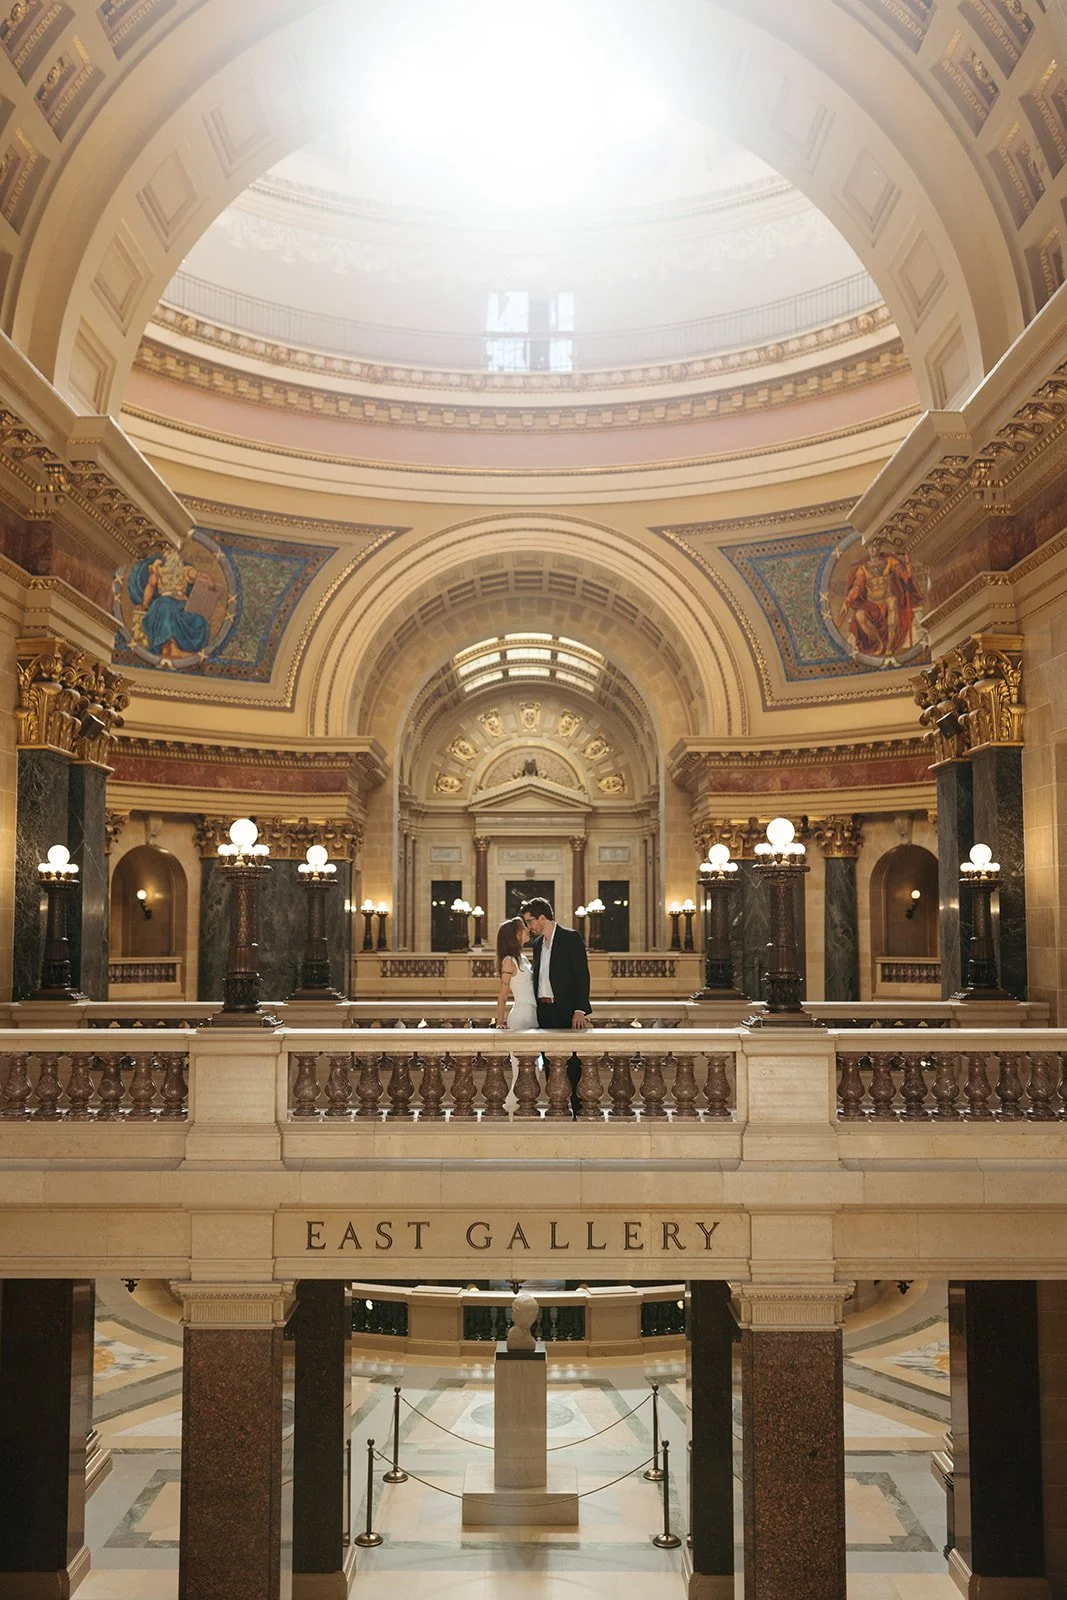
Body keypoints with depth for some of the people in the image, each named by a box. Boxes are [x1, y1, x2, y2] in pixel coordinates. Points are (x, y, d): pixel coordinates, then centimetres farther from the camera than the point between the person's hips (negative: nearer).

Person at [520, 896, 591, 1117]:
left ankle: (575, 1109, 2)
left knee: (571, 1063, -4)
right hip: (544, 1012, 7)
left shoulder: (571, 938, -5)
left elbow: (582, 975, -11)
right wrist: (536, 1011, 11)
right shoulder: (537, 944, 17)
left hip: (566, 1012, -7)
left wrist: (579, 1010, -19)